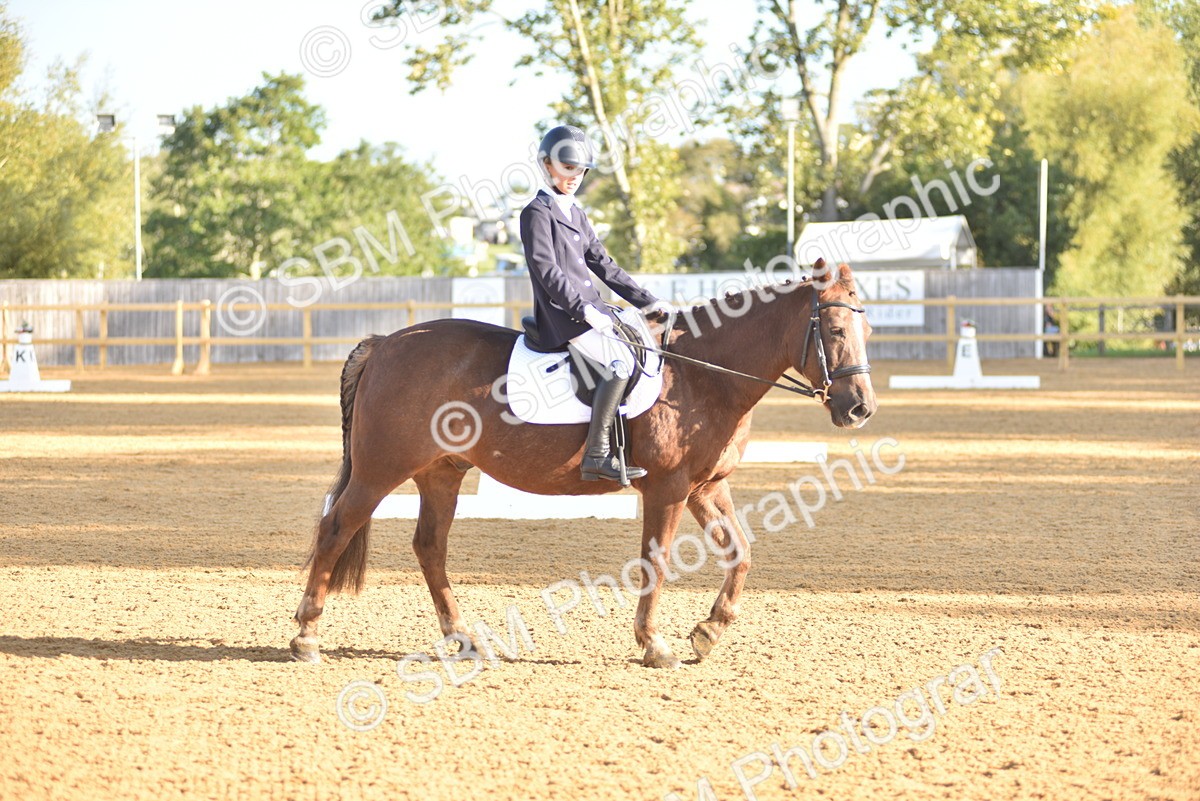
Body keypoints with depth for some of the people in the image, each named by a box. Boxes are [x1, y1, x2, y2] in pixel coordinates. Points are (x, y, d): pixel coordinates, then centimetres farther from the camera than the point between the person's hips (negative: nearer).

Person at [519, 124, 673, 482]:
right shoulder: (537, 213, -7)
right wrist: (583, 309, -24)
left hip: (591, 311, 10)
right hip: (563, 317, -10)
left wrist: (647, 302, 12)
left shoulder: (575, 214, 20)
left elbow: (604, 265, 19)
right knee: (621, 360, -27)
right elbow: (547, 270, -17)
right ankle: (597, 454, -29)